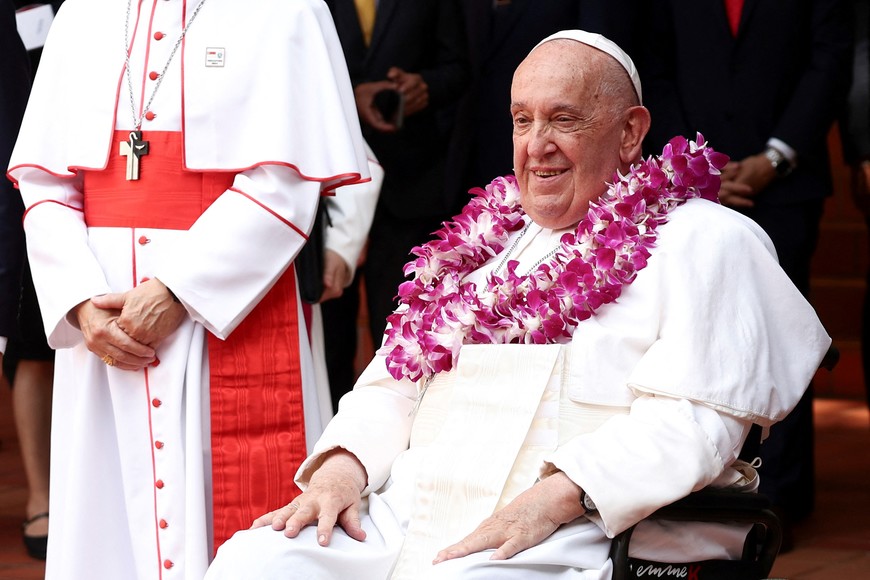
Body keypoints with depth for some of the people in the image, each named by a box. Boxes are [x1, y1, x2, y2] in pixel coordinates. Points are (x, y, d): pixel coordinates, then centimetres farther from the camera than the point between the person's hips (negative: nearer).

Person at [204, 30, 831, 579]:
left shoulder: (703, 241, 4)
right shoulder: (485, 239, 25)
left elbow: (693, 420, -9)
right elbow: (394, 381, 21)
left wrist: (554, 499, -21)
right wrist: (343, 466, -1)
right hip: (410, 514, 6)